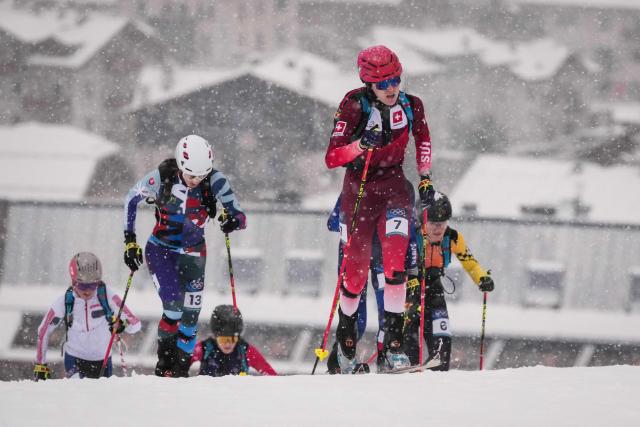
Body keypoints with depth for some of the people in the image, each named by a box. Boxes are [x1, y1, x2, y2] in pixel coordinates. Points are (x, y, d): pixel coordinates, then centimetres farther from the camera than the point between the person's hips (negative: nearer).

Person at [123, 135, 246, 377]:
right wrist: (129, 241, -4)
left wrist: (233, 220, -41)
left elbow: (240, 218, -17)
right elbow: (131, 200, -3)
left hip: (193, 254, 2)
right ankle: (165, 358, 5)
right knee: (174, 307, -19)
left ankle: (181, 370, 15)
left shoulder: (215, 182, -19)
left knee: (190, 315, 0)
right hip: (161, 250, -2)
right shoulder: (162, 177, -21)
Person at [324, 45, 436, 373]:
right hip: (359, 188, -2)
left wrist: (425, 177, 7)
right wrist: (360, 145, -37)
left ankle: (393, 342, -15)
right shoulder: (354, 106, -17)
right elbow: (331, 158, -21)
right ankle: (345, 339, 25)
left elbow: (423, 140, 14)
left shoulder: (411, 106, -7)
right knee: (356, 269, 2)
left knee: (395, 262, -17)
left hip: (393, 185, 2)